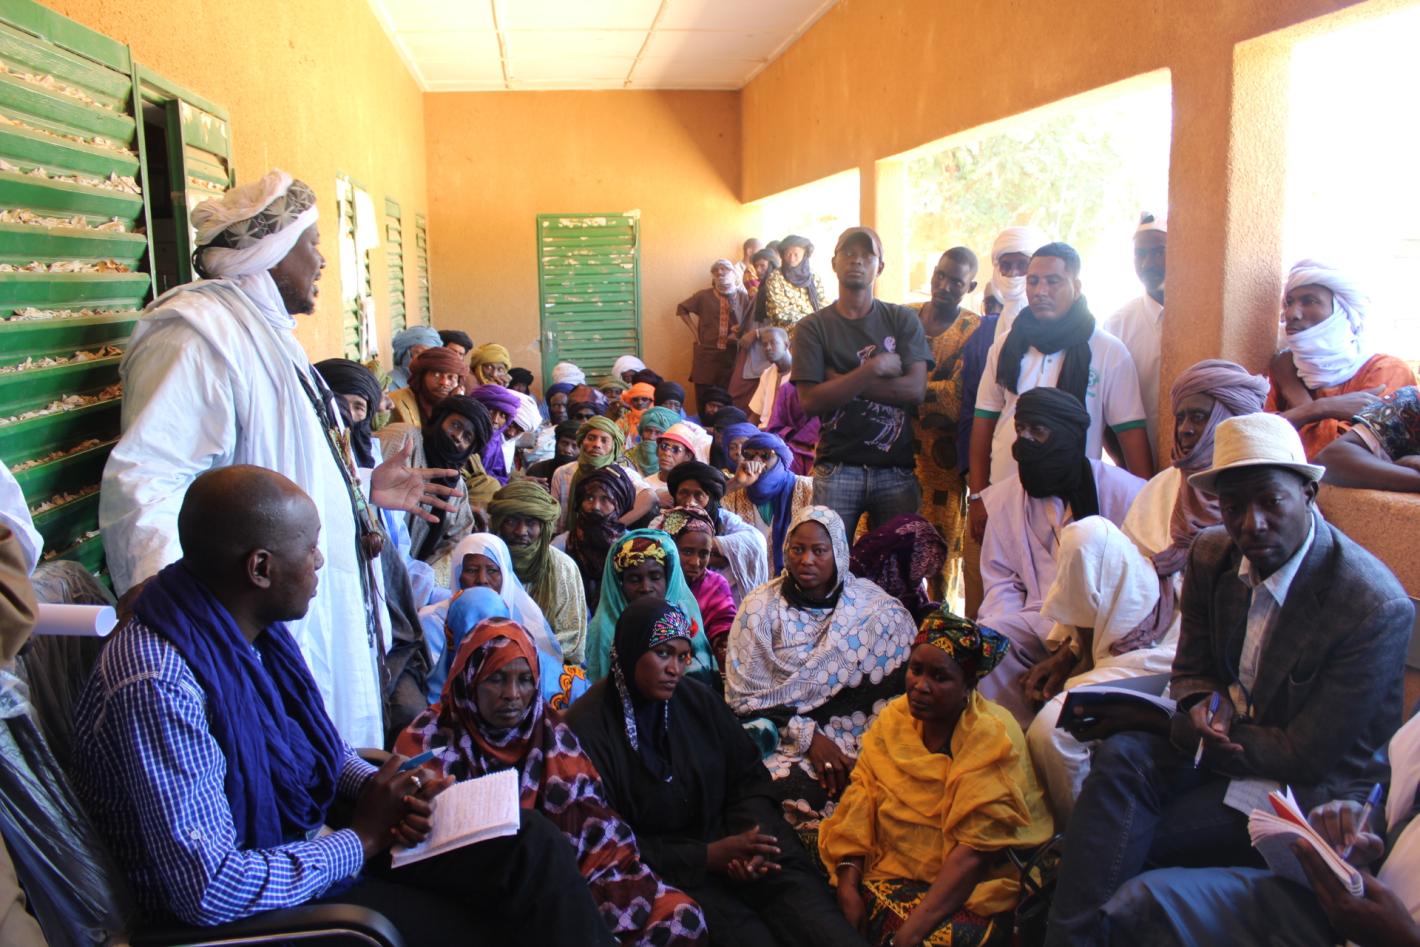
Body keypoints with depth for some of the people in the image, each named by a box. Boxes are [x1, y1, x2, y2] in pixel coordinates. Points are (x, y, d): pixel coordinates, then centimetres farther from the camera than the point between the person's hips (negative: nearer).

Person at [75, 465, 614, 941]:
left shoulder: (251, 626, -3)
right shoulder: (156, 685, -29)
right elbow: (209, 892, -31)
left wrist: (379, 791, -6)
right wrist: (363, 838, -19)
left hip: (313, 839, 8)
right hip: (245, 911, -7)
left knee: (530, 844, -6)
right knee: (481, 928, -13)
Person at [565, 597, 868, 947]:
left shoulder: (699, 699, 6)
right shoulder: (587, 729, -10)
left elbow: (748, 777, 11)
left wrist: (751, 845, -10)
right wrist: (707, 856, -15)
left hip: (725, 844, 4)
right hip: (663, 873, -4)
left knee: (792, 883, -24)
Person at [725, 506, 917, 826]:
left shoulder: (876, 608, 1)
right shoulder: (760, 606, 0)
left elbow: (899, 688, 0)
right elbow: (743, 693, -2)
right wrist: (807, 736, -12)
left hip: (857, 741, 1)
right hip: (783, 738, -1)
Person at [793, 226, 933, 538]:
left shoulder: (903, 320, 9)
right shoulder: (814, 327, 5)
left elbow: (916, 389, -4)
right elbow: (810, 399, -8)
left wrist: (843, 382, -8)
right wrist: (874, 368, -10)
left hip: (897, 468, 1)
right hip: (837, 468, -1)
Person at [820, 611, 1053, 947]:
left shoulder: (993, 739, -11)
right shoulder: (894, 718, 5)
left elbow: (974, 852, -17)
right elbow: (861, 799, 0)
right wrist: (848, 885, -14)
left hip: (969, 891, -4)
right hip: (886, 873, 5)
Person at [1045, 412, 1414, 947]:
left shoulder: (1377, 607, -23)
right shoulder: (1211, 554, -4)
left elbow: (1308, 755, -19)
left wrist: (1200, 729, -12)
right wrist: (1207, 708, -14)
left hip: (1308, 785, -5)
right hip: (1229, 738, 5)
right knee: (1121, 756, -25)